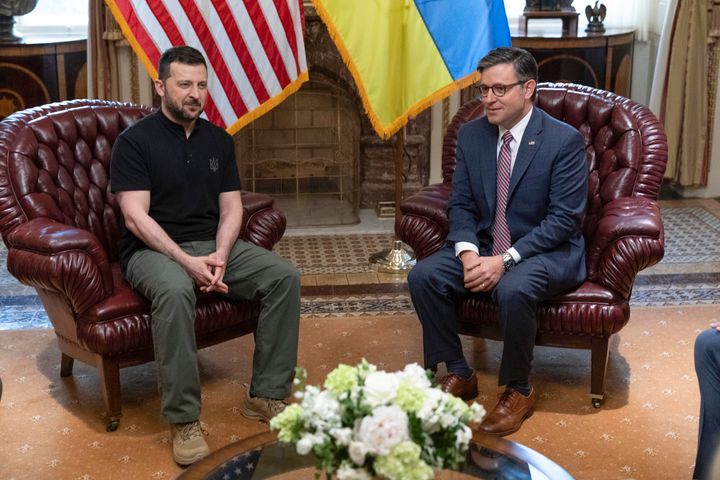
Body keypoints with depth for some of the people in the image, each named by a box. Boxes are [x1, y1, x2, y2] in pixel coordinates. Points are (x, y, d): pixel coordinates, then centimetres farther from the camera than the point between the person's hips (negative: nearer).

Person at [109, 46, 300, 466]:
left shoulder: (219, 140, 11)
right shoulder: (135, 141, -6)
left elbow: (231, 207, 7)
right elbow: (136, 217, -14)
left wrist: (221, 255, -13)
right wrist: (186, 262, -25)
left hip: (214, 245, 6)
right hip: (153, 249, -5)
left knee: (285, 276, -16)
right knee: (175, 291, -39)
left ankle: (266, 395, -10)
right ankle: (184, 419, -30)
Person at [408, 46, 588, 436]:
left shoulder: (564, 140, -13)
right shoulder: (471, 134, 3)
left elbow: (564, 219, -16)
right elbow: (460, 205, 4)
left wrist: (505, 260, -25)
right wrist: (468, 253, -17)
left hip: (548, 251, -5)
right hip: (484, 246, 5)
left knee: (513, 290, -36)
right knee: (422, 276, -18)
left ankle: (518, 390, -11)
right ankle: (458, 373, -1)